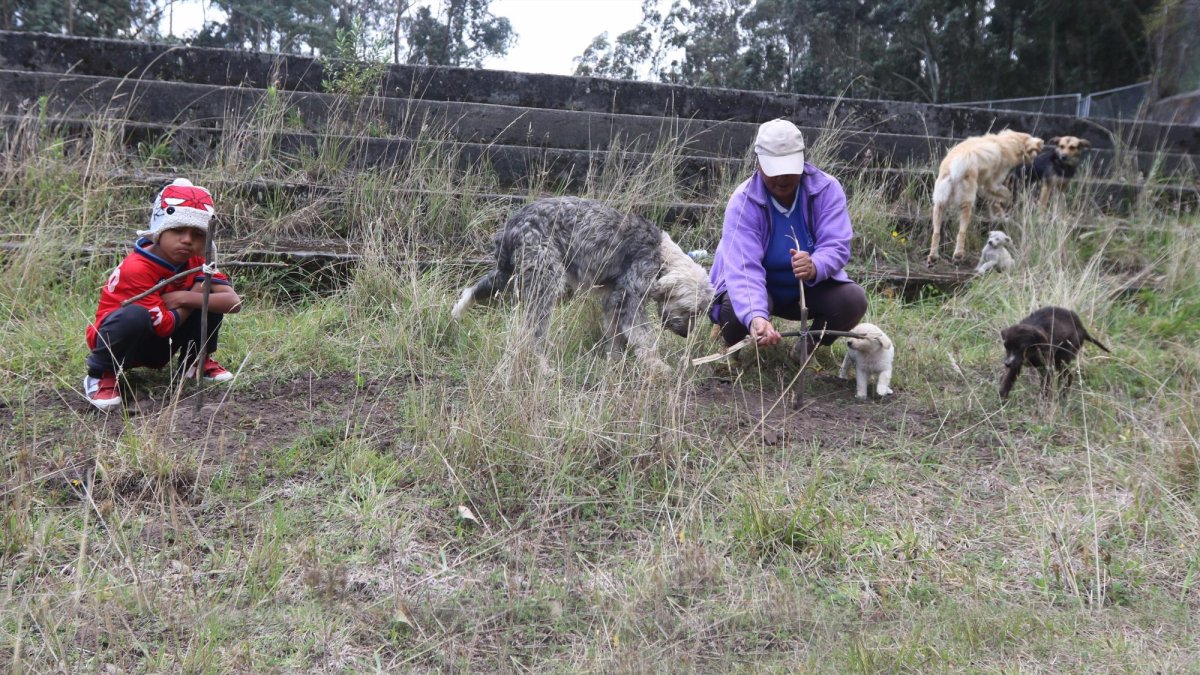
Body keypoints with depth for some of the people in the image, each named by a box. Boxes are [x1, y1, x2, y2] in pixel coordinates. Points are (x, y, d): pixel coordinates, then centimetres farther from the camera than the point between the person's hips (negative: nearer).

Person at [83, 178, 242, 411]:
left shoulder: (195, 261, -8)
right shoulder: (136, 268, -27)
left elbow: (234, 302, -20)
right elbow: (165, 326, -26)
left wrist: (184, 298, -29)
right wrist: (196, 293, -18)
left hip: (158, 348, 6)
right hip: (119, 341, -6)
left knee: (214, 293, -12)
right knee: (135, 314, -41)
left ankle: (197, 361, 6)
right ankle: (100, 375, -14)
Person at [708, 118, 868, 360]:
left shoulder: (827, 189, -15)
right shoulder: (743, 202, -24)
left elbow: (836, 246, -24)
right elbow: (743, 267, -37)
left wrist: (814, 267, -50)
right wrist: (755, 317, -56)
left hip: (810, 288, 3)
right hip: (759, 289, -2)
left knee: (854, 299, -24)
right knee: (734, 308, -35)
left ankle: (809, 346, 7)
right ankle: (738, 349, 4)